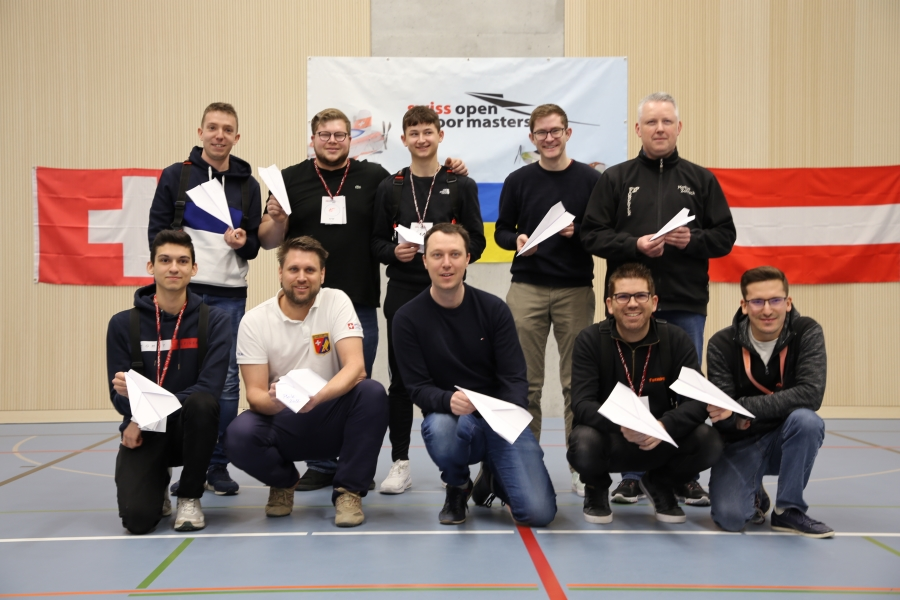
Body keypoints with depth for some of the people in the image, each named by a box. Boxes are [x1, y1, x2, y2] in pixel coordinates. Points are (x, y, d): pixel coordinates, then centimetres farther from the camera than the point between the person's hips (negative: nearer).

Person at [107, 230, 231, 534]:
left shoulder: (214, 321, -8)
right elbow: (117, 395, -5)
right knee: (137, 518, -21)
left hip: (189, 426, 0)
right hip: (143, 431, 0)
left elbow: (209, 388, -17)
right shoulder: (123, 324, -4)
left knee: (201, 403, -35)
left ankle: (190, 496, -9)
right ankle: (157, 482, 19)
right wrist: (136, 419, -29)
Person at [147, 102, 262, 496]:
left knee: (227, 382, 1)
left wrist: (243, 242, -11)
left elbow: (254, 244, 12)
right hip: (184, 291, -1)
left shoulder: (248, 185, 11)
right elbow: (157, 232, 3)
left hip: (230, 295, 2)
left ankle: (218, 466, 11)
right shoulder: (175, 176, 5)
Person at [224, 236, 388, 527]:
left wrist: (319, 396, -40)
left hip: (332, 419, 0)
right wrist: (273, 401, -37)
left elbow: (355, 366, -20)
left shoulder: (336, 302, -7)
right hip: (281, 424, 0)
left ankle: (348, 491, -12)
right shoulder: (254, 321, -7)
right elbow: (255, 393, -11)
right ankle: (283, 481, 5)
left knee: (372, 393, -29)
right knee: (239, 435, -31)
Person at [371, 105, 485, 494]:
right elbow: (377, 242, 9)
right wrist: (394, 252, -11)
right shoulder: (389, 188, 9)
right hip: (402, 294, 1)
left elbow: (476, 241, 3)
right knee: (400, 380, 4)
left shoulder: (461, 186, 5)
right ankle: (400, 464, 12)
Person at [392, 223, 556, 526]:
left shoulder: (493, 308, -2)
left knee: (538, 512, -17)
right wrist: (448, 400, -32)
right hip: (447, 416, -1)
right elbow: (418, 388, -9)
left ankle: (494, 477, 21)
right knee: (440, 430, -39)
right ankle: (457, 487, -1)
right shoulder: (408, 318, -5)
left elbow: (514, 377, -4)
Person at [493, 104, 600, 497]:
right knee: (526, 381, 3)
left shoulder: (590, 179, 4)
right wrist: (518, 240, -9)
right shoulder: (518, 181, 7)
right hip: (527, 288, 1)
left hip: (576, 289, -1)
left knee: (576, 380, 4)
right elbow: (501, 231, 12)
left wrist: (577, 232, -14)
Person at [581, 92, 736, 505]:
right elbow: (592, 235, 0)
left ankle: (687, 477, 15)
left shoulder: (700, 180, 11)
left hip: (687, 304, 1)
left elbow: (724, 236, 8)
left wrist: (692, 239, -11)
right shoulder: (615, 179, 7)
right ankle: (631, 476, 15)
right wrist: (634, 244, -14)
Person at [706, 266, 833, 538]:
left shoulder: (807, 333, -13)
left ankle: (788, 509, -10)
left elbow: (810, 394, -28)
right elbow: (722, 417, -15)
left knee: (806, 419, -33)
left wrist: (741, 407, -33)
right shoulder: (723, 344, -13)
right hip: (741, 443, 0)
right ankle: (753, 495, 16)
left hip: (786, 439, 1)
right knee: (730, 517, -23)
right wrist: (733, 420, -40)